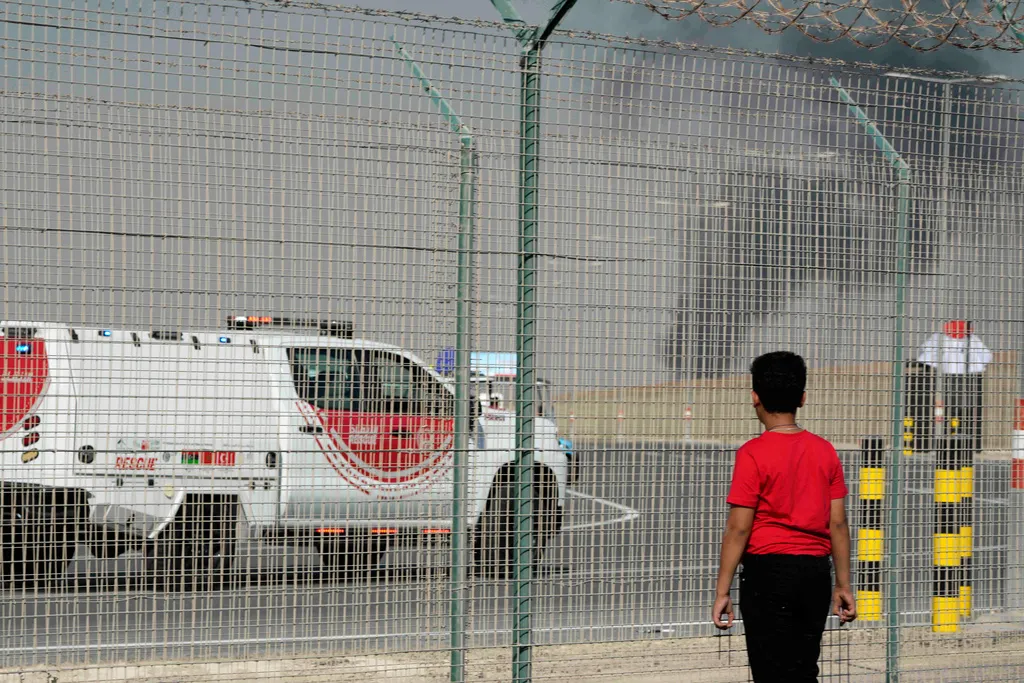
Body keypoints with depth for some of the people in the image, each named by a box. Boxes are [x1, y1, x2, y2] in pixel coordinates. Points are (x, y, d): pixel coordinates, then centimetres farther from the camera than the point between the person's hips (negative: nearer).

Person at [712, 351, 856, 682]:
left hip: (768, 571, -5)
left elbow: (738, 529, -12)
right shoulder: (825, 452, 4)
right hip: (816, 572, 5)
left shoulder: (753, 453, -11)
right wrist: (843, 584, 14)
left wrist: (722, 592, -8)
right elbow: (838, 524, 6)